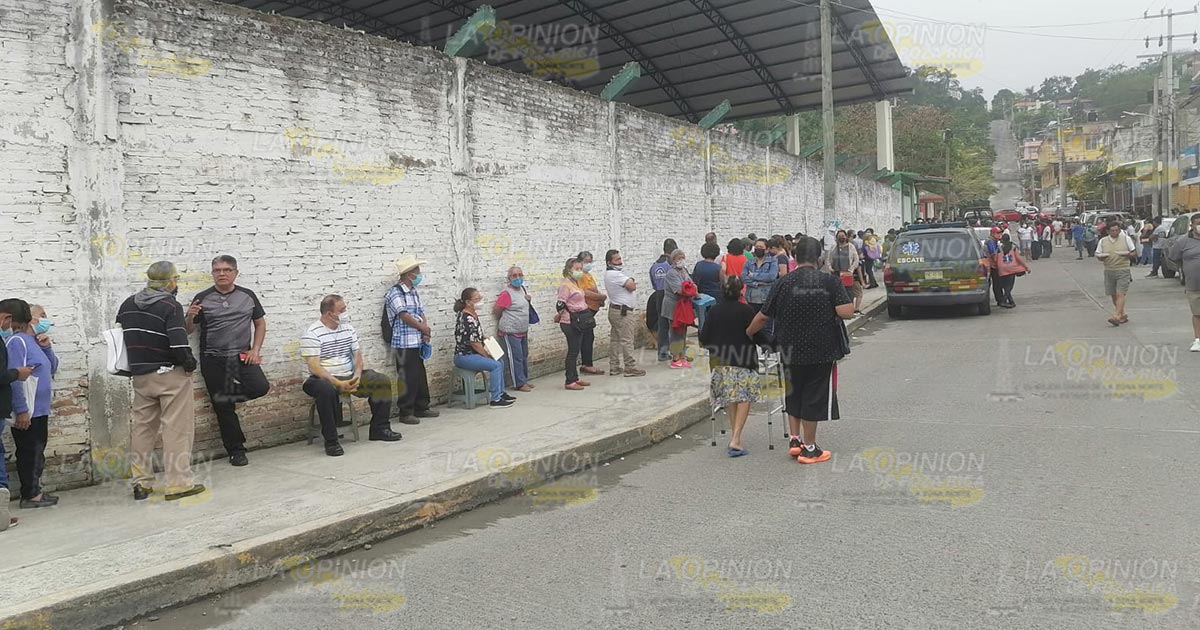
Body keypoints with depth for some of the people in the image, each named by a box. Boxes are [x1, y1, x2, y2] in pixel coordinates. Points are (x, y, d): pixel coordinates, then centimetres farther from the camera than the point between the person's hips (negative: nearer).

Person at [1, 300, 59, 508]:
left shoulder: (33, 342, 15)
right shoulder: (17, 341, -14)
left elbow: (52, 368, 19)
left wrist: (47, 347, 2)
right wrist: (21, 410, -24)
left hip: (39, 410, 10)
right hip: (26, 412, -10)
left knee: (37, 452, 14)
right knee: (29, 452, -3)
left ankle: (35, 491, 22)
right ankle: (30, 495, 4)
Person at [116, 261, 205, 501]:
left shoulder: (128, 304, 8)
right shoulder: (170, 306, -14)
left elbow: (121, 338, 16)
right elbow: (178, 344, -21)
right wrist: (190, 363, -6)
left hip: (140, 375, 7)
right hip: (171, 375, -7)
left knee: (142, 427, 14)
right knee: (177, 428, -1)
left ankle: (141, 483, 20)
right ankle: (178, 483, 1)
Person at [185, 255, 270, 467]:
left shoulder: (248, 296, 7)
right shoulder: (203, 298, 2)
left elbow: (260, 323, 13)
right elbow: (188, 330, 3)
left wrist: (255, 350, 1)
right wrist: (190, 317, -20)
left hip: (242, 356, 1)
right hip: (214, 360, -1)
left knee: (260, 387, -22)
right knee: (224, 409, 3)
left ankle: (228, 395, 7)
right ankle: (236, 451, 16)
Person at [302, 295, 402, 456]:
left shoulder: (348, 328, 9)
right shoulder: (312, 333, -12)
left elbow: (357, 354, 10)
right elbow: (314, 366, -18)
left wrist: (357, 375, -11)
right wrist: (338, 383, -27)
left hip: (349, 377, 7)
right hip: (325, 378, -7)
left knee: (382, 381, -7)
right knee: (326, 390, -40)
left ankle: (379, 429, 2)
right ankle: (331, 441, -29)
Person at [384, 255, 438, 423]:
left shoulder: (415, 292, 15)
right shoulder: (395, 293, -11)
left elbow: (421, 314, 12)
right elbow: (405, 316, -15)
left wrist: (425, 332, -5)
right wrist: (424, 328, -5)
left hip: (418, 342, 8)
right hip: (404, 344, -8)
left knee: (420, 377, 14)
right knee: (407, 378, -3)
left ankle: (421, 408, 25)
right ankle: (405, 413, 5)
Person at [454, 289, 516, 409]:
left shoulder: (473, 315, 11)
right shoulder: (466, 318, -21)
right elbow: (473, 342, -21)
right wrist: (488, 356, -11)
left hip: (473, 354, 10)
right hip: (464, 356, -10)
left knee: (500, 363, 15)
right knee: (495, 365, -18)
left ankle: (501, 393, 22)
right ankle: (495, 400, -14)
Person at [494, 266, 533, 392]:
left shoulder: (522, 288, 8)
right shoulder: (506, 293, -19)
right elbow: (496, 310, -16)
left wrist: (528, 300, 3)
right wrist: (504, 322, -1)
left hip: (523, 331, 9)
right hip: (510, 332, -9)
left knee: (524, 356, 15)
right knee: (515, 358, -4)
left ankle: (524, 380, 26)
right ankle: (519, 383, 3)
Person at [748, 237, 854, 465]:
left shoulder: (784, 283, -3)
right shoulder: (829, 281, -9)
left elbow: (763, 317, 1)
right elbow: (847, 313, -16)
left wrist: (747, 333, 18)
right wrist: (829, 307, 4)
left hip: (791, 350, 2)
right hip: (822, 351, -2)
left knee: (794, 394, 22)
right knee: (814, 397, 7)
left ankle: (794, 439, 21)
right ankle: (809, 448, 14)